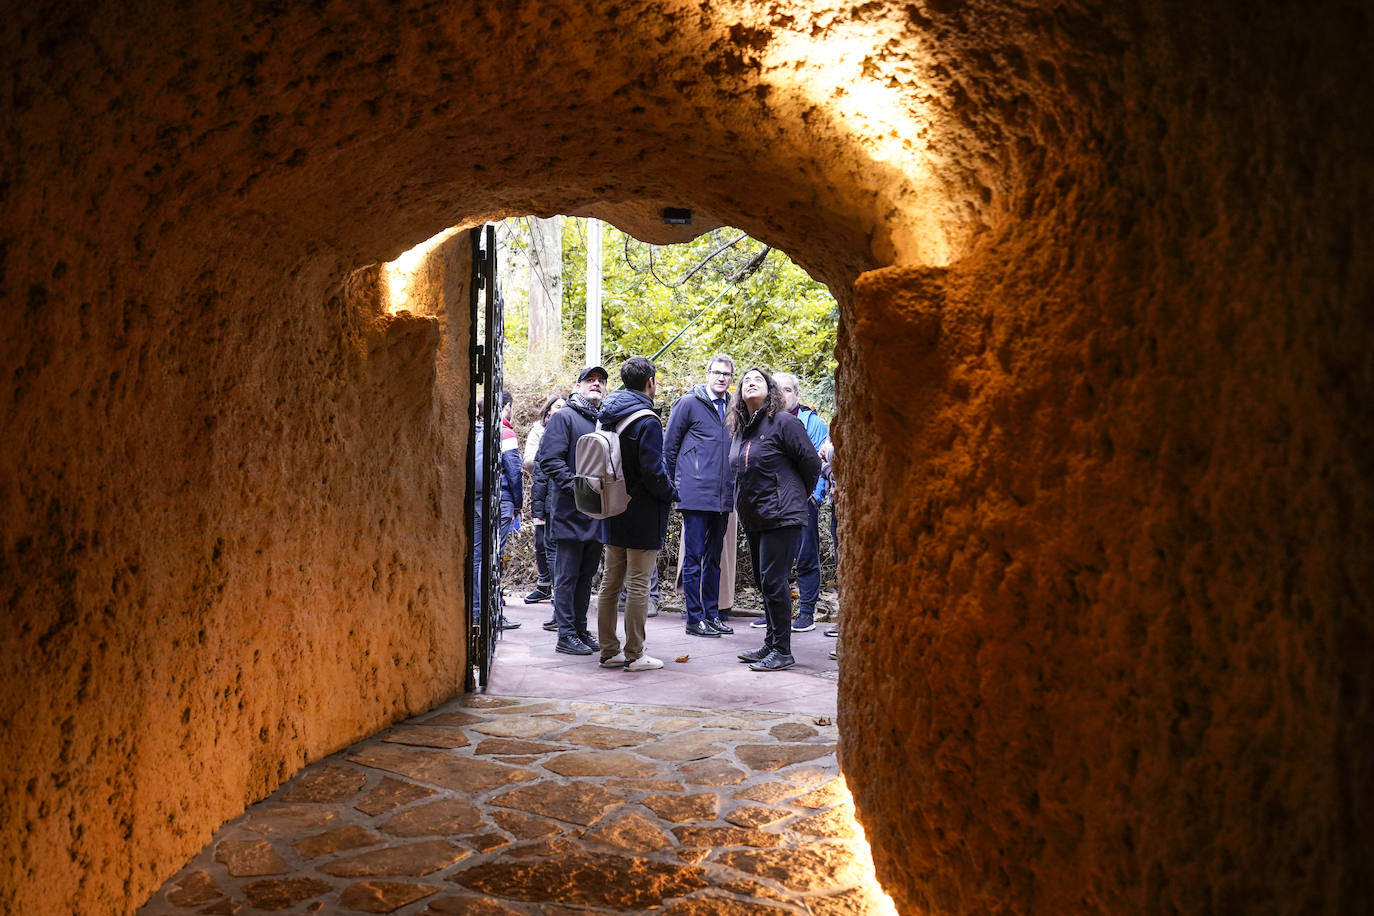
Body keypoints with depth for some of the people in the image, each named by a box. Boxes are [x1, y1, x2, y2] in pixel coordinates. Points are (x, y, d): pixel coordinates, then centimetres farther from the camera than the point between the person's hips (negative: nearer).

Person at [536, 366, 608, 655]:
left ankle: (580, 629, 23)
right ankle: (566, 635, 6)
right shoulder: (564, 418, -4)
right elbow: (550, 459, -12)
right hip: (571, 512, -7)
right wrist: (577, 488, -19)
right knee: (567, 575, 0)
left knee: (586, 575, 13)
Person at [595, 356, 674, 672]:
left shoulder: (609, 416, 8)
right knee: (638, 584, -1)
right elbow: (653, 470, -20)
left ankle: (609, 651, 19)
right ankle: (634, 655, 5)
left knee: (611, 581, 13)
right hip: (643, 515, -8)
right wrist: (668, 494, -4)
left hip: (613, 511, 8)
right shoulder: (647, 421, -17)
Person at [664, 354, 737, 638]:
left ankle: (712, 614, 20)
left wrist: (731, 489, 13)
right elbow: (669, 447, 1)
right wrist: (674, 486, 0)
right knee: (694, 558, -1)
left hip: (723, 498, 6)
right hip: (696, 495, -5)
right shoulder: (689, 403, -2)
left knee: (714, 558, 12)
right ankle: (694, 619, 5)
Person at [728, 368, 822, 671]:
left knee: (773, 582, -8)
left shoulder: (784, 422, -10)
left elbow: (812, 464, -5)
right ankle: (770, 645, 23)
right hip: (753, 519, 8)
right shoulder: (739, 430, 12)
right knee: (763, 582, 13)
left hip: (781, 517, -8)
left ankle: (782, 651, 1)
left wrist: (797, 496, 6)